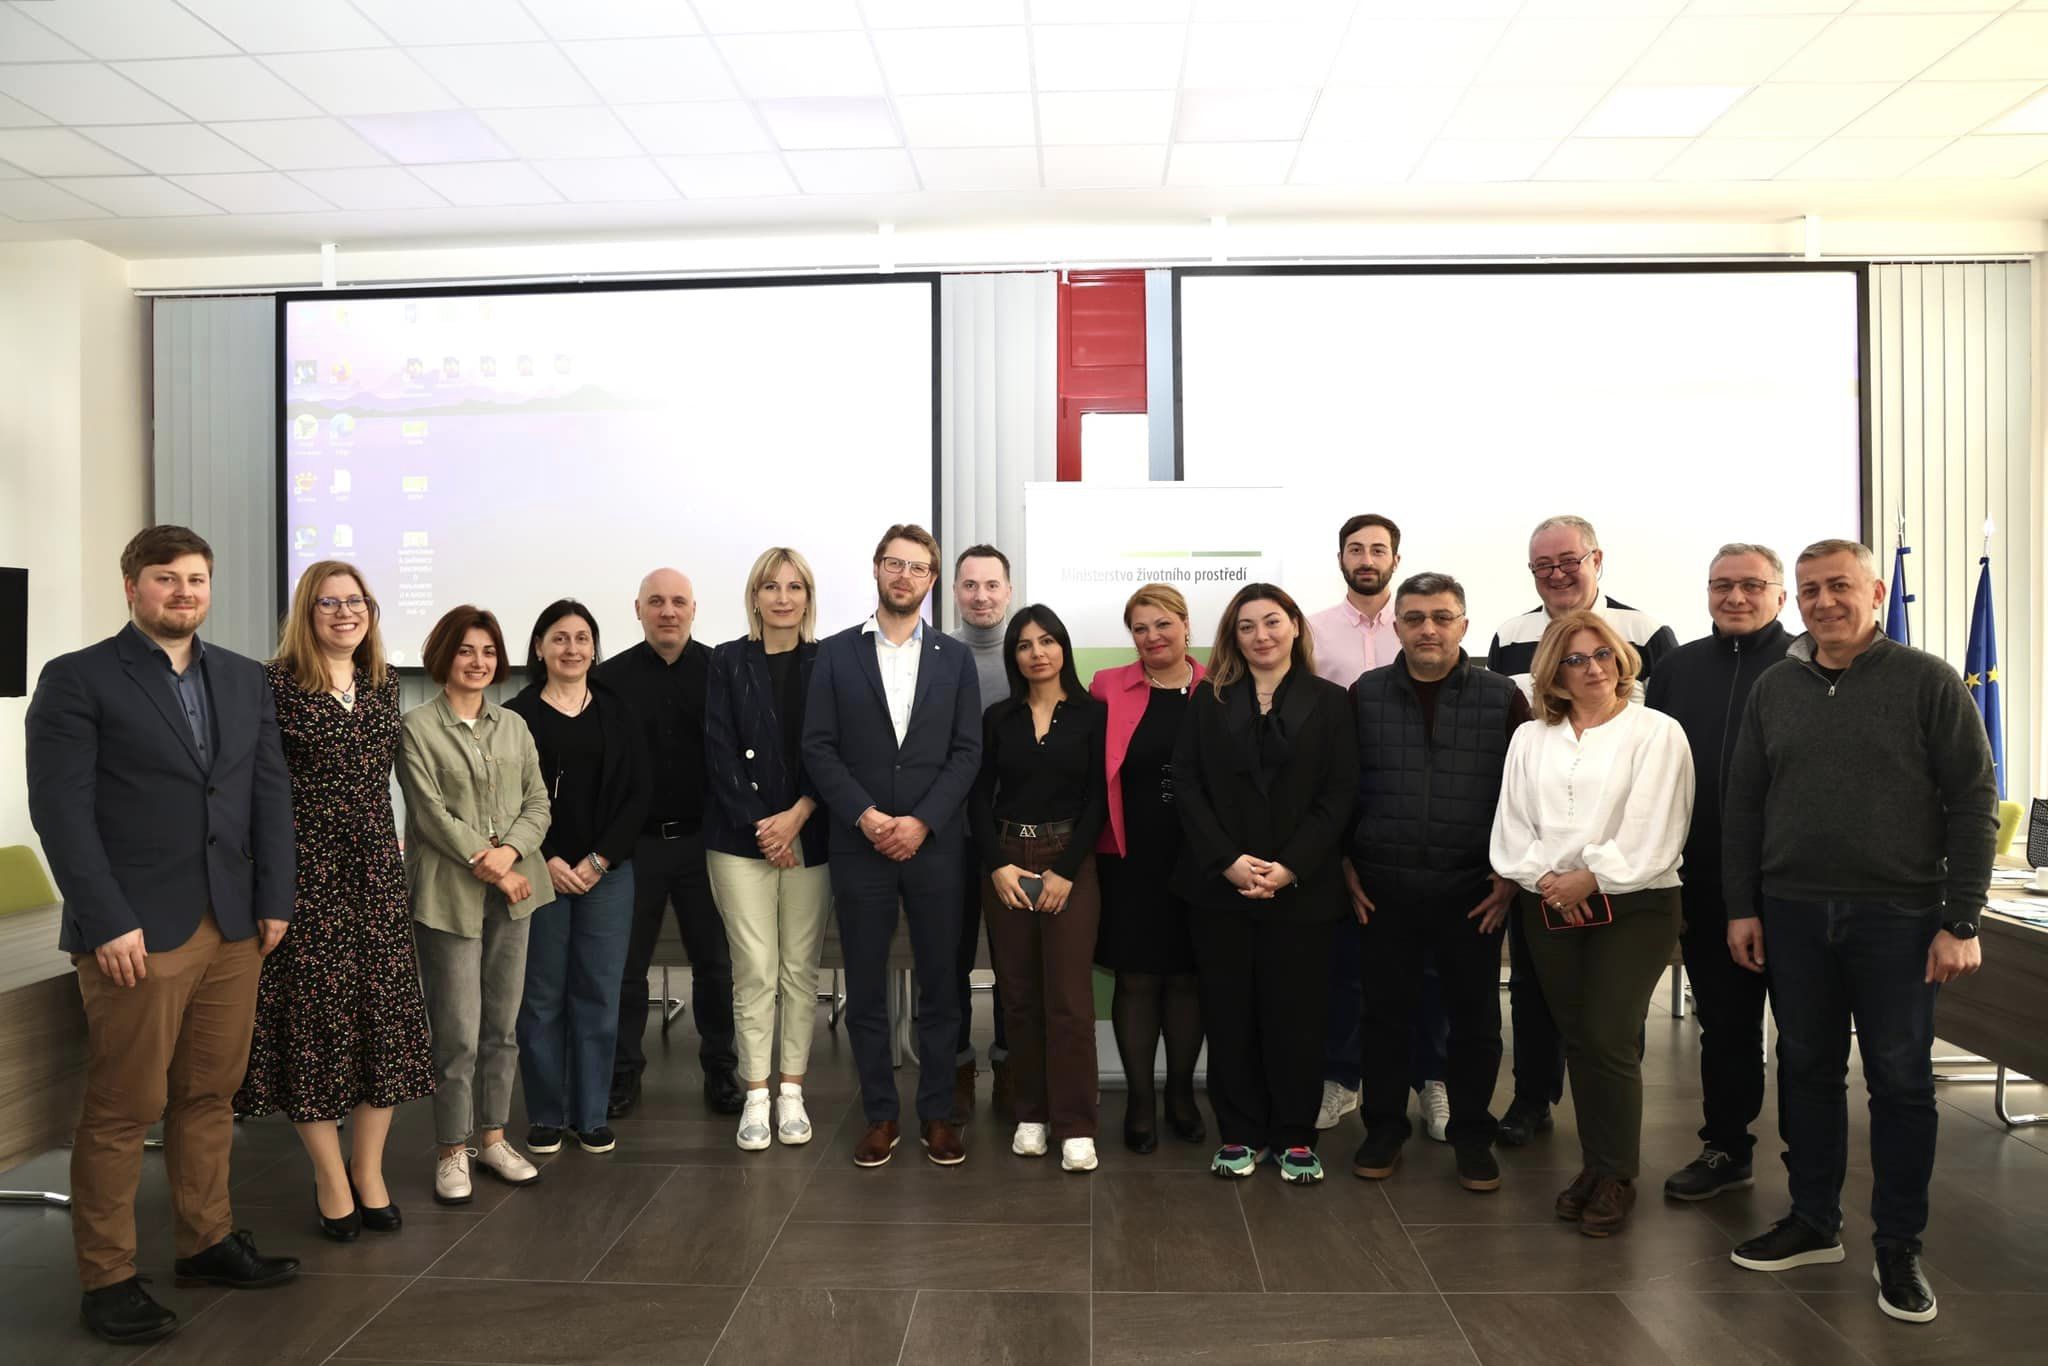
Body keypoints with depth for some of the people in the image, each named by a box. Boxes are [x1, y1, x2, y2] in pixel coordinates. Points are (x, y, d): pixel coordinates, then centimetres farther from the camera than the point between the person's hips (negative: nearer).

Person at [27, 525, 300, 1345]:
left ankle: (208, 1242, 25)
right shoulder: (76, 680, -2)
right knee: (124, 1109, 3)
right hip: (137, 931, -5)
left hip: (235, 928, 5)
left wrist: (274, 900, 5)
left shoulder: (245, 679, 13)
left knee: (209, 1096, 12)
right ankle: (107, 1281, 14)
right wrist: (109, 924, -15)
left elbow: (270, 793, 12)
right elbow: (61, 810, -9)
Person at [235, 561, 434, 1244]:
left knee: (385, 1015, 6)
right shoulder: (277, 683, -7)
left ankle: (369, 1171, 18)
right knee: (314, 1014, 2)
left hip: (376, 870, 5)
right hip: (307, 872, -5)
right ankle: (331, 1178, 15)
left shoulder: (383, 683, 10)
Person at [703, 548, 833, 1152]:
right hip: (742, 837, -1)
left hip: (808, 837, 1)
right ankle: (756, 1096, 9)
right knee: (754, 969, -1)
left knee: (800, 969, 4)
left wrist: (797, 816, -10)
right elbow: (720, 752, -2)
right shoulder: (728, 662, 3)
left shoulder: (827, 663, 5)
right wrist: (760, 828, -8)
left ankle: (791, 1093, 15)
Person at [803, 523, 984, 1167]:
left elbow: (967, 752, 1)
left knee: (939, 986, 7)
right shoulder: (835, 653, 4)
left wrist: (922, 821, -11)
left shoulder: (955, 657, 7)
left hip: (934, 844, 1)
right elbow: (818, 748, -1)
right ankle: (879, 1114, 18)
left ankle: (938, 1113, 19)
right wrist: (866, 816, -12)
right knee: (865, 990, 6)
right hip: (859, 845, 0)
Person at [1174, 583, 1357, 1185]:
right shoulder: (1209, 699, 8)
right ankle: (1239, 1134, 18)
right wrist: (1229, 861, -11)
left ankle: (1295, 1136, 18)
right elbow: (1187, 784, 0)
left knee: (1296, 1012, 4)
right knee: (1229, 1012, 5)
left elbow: (1338, 795, -2)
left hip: (1302, 886, -1)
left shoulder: (1329, 701, 5)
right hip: (1220, 885, 1)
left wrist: (1289, 868, -12)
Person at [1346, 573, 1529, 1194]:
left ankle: (1471, 1136, 25)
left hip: (1474, 892, 0)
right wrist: (1346, 867, 2)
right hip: (1384, 889, 1)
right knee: (1386, 1014, 9)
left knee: (1475, 1020, 9)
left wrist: (1514, 873, -2)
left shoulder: (1503, 698, 0)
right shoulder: (1365, 696, 2)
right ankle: (1383, 1129, 25)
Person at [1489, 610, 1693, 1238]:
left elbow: (1653, 832, -10)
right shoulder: (1530, 739, 13)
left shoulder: (1656, 733, -1)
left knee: (1609, 1039, -10)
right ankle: (1594, 1165, 22)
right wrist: (1546, 878, -8)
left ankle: (1617, 1176, 7)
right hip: (1549, 907, 4)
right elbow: (1511, 827, 7)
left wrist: (1592, 877, -13)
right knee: (1576, 1039, 9)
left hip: (1633, 905, -4)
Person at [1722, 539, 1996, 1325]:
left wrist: (1961, 922, -9)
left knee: (1900, 1083, 5)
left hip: (1898, 918, -3)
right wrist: (1742, 906, 5)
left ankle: (1899, 1247, 19)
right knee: (1807, 1070, 12)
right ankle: (1813, 1223, 26)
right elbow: (1743, 805, 9)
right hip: (1792, 913, 3)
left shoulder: (1927, 682, -3)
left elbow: (1973, 803, -5)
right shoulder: (1774, 690, 7)